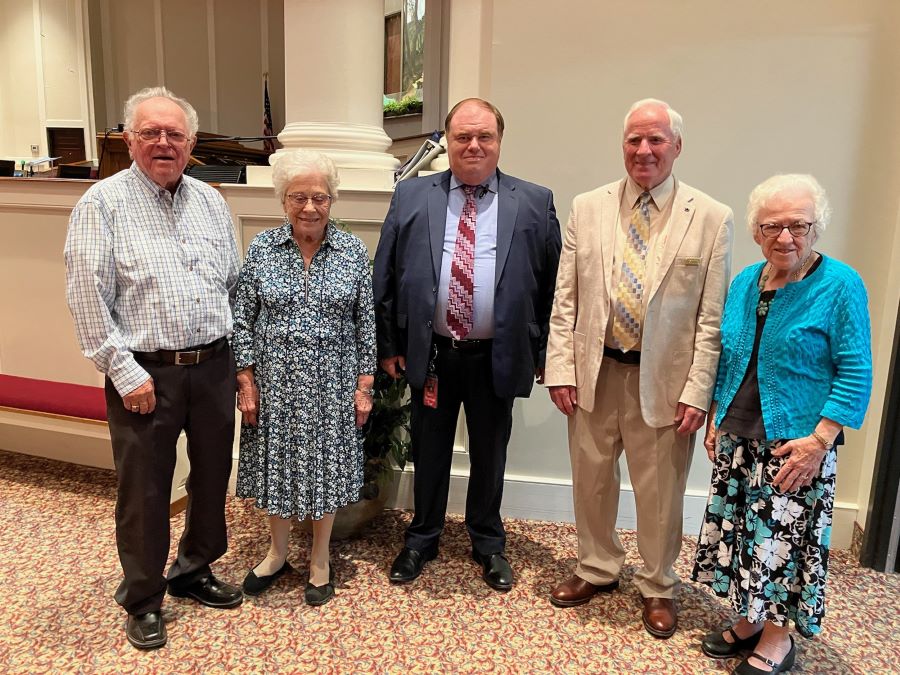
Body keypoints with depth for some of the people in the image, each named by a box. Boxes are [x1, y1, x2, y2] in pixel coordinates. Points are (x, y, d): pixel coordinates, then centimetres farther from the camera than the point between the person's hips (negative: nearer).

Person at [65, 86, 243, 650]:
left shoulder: (211, 201, 9)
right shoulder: (103, 203, -5)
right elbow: (87, 296, -9)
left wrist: (238, 355, 9)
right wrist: (125, 372, -12)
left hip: (214, 366, 5)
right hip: (145, 372, -4)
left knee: (212, 477, 15)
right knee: (145, 492, 7)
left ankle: (194, 571, 38)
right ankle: (143, 600, 28)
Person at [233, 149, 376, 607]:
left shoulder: (353, 251, -2)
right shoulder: (262, 248, -2)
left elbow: (366, 324, 0)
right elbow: (243, 319, 0)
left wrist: (365, 386, -2)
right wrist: (246, 382, -4)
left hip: (332, 381, 0)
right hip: (275, 380, 1)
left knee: (325, 465, 11)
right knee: (277, 463, 14)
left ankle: (320, 561, 33)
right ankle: (277, 553, 39)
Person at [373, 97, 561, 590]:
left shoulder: (534, 203, -1)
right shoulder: (411, 196, 1)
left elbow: (552, 283, 1)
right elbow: (385, 277, 4)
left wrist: (544, 352, -1)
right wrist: (388, 345, 2)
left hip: (498, 358, 0)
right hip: (429, 353, 1)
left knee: (489, 456, 16)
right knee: (428, 453, 16)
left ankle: (488, 544, 38)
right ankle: (422, 540, 38)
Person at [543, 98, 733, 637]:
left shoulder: (711, 218, -4)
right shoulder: (588, 208, 3)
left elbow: (712, 318, -5)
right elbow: (565, 299, 2)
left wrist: (697, 392, -9)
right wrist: (561, 369, -3)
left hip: (663, 381, -2)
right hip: (595, 372, 3)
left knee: (660, 491, 13)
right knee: (591, 478, 17)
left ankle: (659, 588, 38)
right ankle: (598, 569, 41)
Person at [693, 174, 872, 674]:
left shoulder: (840, 286, -11)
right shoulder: (744, 282, 6)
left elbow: (855, 373, -12)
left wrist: (819, 440, -19)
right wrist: (715, 420, 9)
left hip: (793, 445, -5)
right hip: (737, 440, 6)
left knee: (784, 538, 5)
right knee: (738, 532, 14)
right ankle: (749, 621, 33)